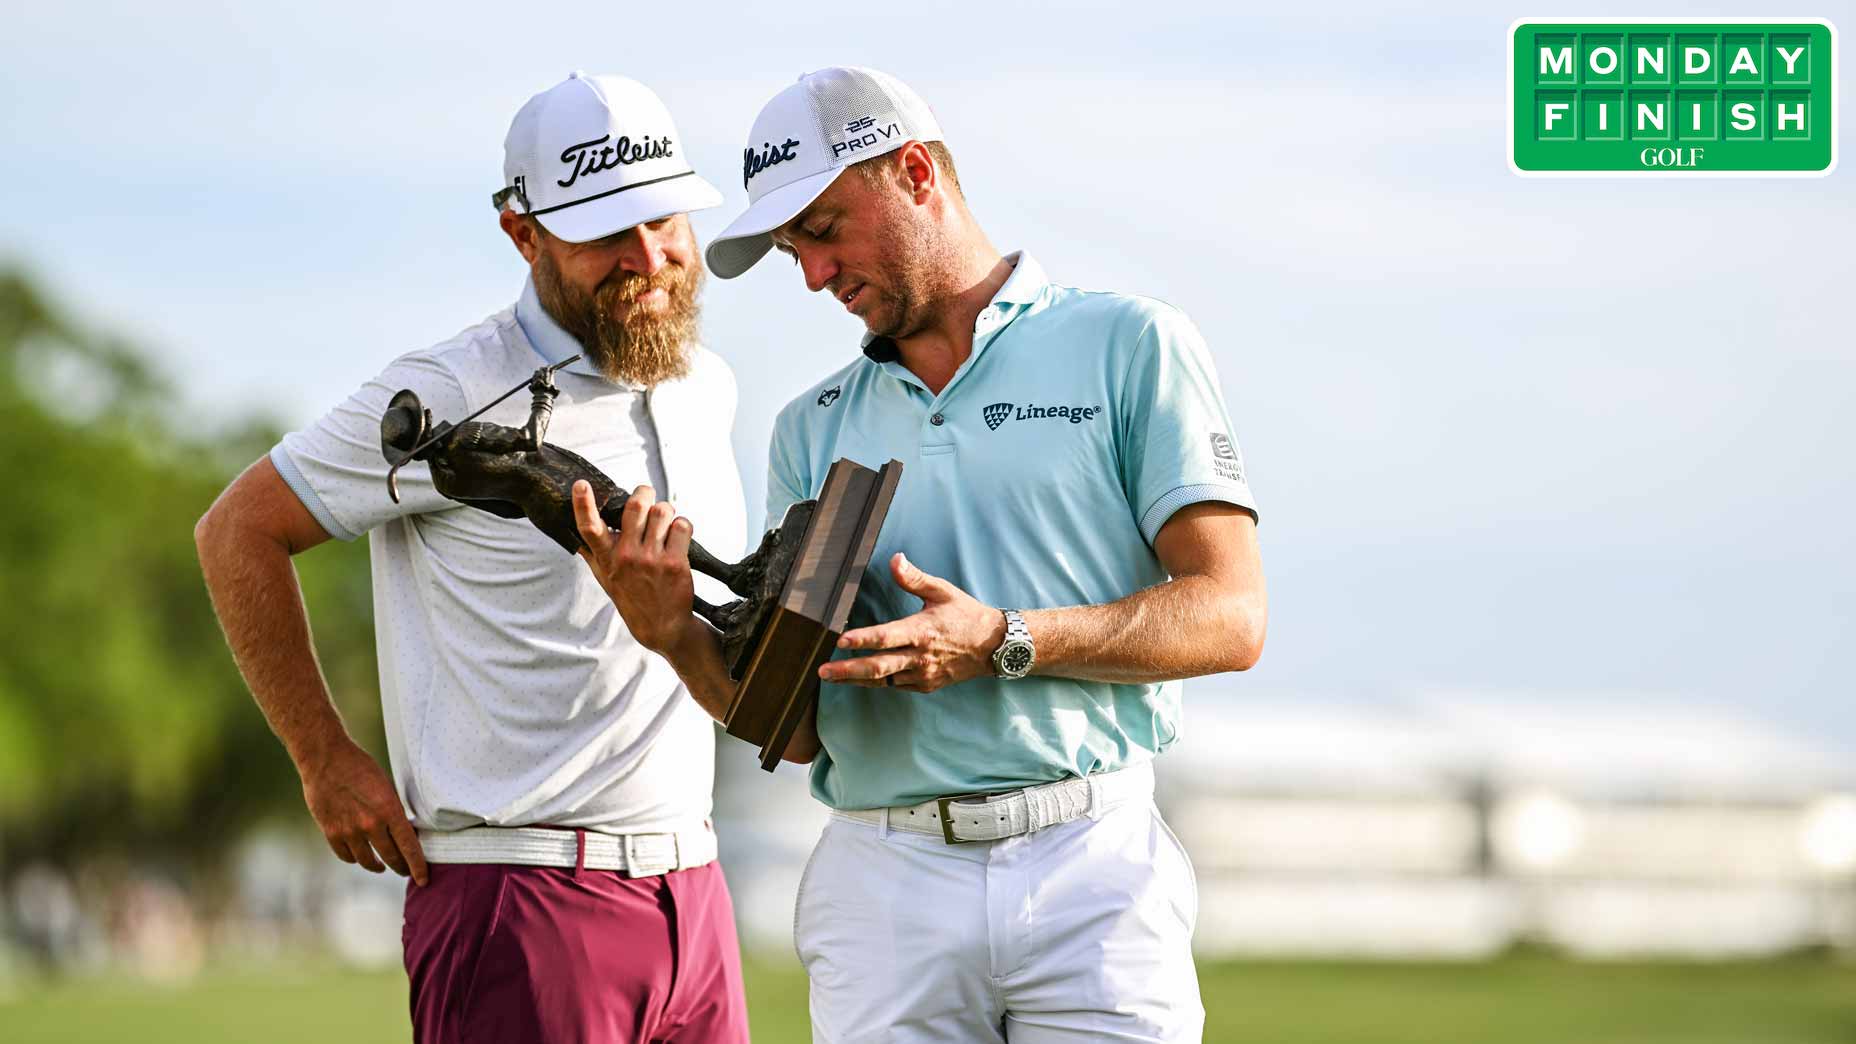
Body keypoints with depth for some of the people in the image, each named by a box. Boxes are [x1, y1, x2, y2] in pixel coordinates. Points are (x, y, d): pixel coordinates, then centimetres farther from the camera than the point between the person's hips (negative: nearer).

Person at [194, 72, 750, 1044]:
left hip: (691, 888, 7)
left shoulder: (705, 389, 13)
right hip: (522, 893, -7)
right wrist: (328, 763, -3)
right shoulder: (453, 398, -9)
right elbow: (239, 530, -2)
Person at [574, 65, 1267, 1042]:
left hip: (1091, 863, -3)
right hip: (884, 880, 3)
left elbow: (1232, 619, -4)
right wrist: (671, 633, -6)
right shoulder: (813, 429, 17)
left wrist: (1005, 643, -15)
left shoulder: (1130, 347, 5)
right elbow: (799, 728, 12)